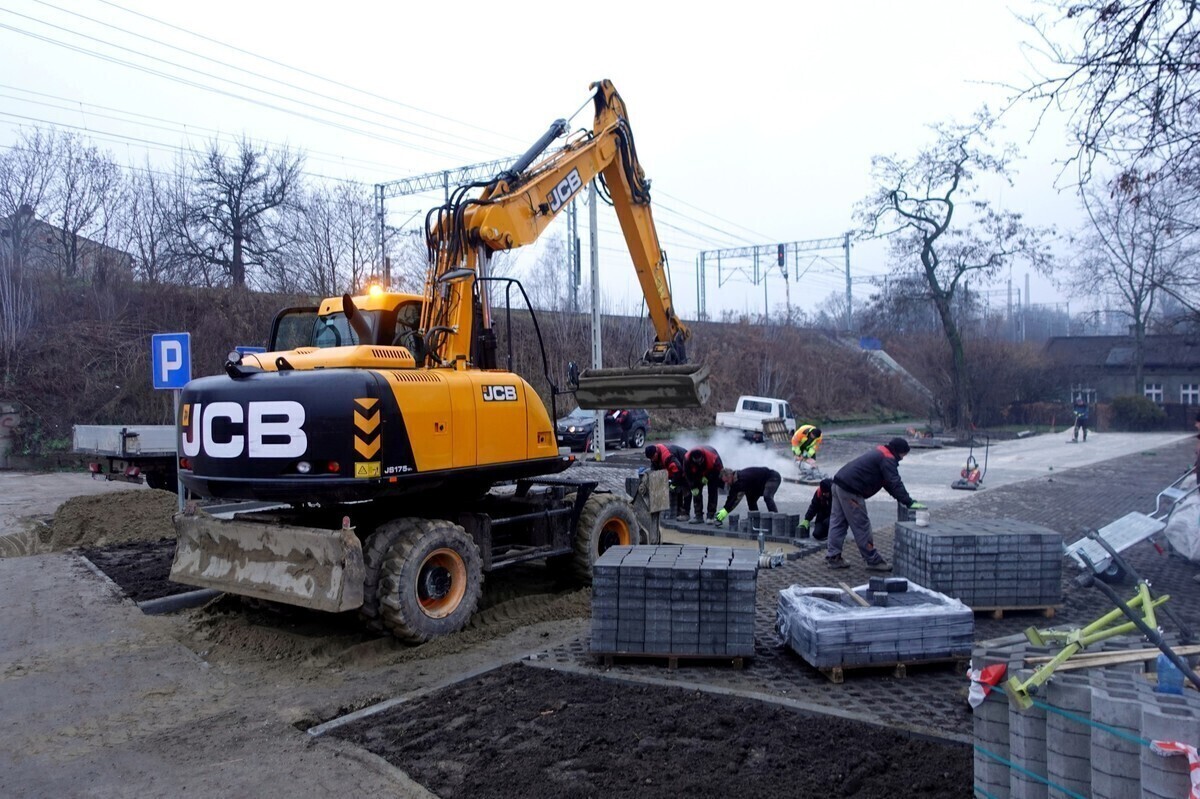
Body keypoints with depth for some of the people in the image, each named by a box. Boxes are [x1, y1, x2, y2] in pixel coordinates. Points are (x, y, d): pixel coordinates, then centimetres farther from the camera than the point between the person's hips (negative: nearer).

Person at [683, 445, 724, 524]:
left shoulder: (712, 457, -42)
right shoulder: (687, 459, -34)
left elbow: (719, 470, -23)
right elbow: (688, 474, -19)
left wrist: (708, 477, -25)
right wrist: (693, 487, -19)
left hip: (712, 472, -3)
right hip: (697, 474, 3)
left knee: (712, 492, -11)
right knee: (696, 492, -5)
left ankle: (711, 516, -7)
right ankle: (698, 515, 1)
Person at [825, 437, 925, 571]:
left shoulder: (880, 453, 22)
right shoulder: (888, 459, -9)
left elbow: (888, 483, 24)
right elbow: (895, 483, -16)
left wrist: (901, 499, 19)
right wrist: (910, 503, -16)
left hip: (839, 483, 10)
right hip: (850, 490, -10)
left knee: (838, 522, 13)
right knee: (861, 526, -2)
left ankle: (832, 556, 16)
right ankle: (874, 561, 5)